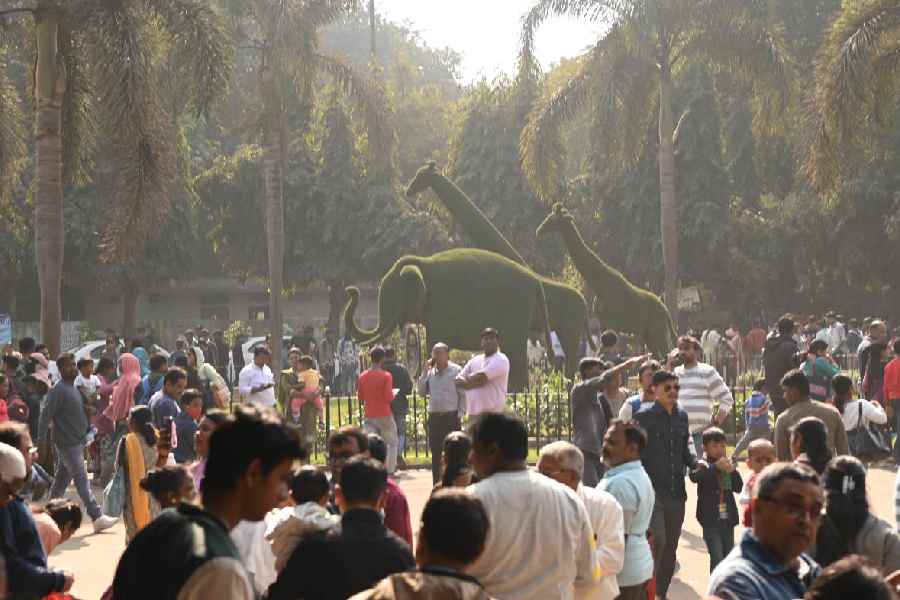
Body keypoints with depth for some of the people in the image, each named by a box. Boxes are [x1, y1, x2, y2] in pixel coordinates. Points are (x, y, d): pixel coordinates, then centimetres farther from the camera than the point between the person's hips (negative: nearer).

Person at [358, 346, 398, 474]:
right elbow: (389, 397, -17)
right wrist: (393, 393, 4)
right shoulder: (386, 376, -11)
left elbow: (360, 397, 10)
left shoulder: (363, 376, 4)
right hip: (385, 415, -4)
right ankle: (390, 471, 11)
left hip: (369, 416, 4)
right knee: (392, 443, 13)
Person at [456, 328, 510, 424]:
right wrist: (474, 381, -7)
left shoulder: (501, 359, -4)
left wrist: (469, 377, 4)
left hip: (493, 413, -7)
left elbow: (481, 377, -15)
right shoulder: (474, 360, 18)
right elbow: (458, 380, 11)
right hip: (474, 412, 7)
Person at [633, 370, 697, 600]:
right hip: (653, 491, -6)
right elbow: (635, 453, -7)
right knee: (657, 540, -18)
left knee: (671, 546, 11)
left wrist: (696, 463, -1)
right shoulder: (644, 417, -6)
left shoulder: (682, 417, 11)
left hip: (676, 492, 6)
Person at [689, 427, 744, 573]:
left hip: (728, 518, 5)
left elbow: (739, 487, 4)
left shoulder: (728, 464, 9)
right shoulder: (702, 465, -5)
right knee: (717, 558, -12)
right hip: (711, 519, -5)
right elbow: (694, 476, -27)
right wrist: (715, 467, -35)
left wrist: (732, 471, -13)